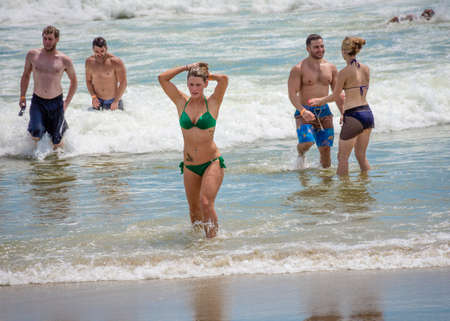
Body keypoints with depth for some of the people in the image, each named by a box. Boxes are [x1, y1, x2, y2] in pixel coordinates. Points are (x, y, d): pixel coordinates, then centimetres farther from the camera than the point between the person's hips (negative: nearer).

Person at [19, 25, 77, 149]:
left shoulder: (64, 60, -4)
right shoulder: (32, 55, -1)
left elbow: (73, 80, 10)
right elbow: (26, 75, 13)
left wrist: (67, 102, 4)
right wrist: (22, 96, 8)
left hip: (56, 102, 0)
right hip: (37, 101, 0)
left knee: (56, 143, 0)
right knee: (36, 134, -22)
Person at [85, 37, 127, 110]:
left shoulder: (116, 62, -15)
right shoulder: (89, 62, -1)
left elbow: (123, 83, -13)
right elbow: (88, 80, 11)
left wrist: (116, 101, -16)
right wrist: (93, 97, -4)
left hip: (113, 101, -3)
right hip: (98, 101, 3)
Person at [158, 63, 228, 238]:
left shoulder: (212, 103, -3)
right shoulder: (182, 102, 4)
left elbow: (223, 79, -17)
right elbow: (162, 78, -1)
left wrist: (208, 75, 1)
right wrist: (186, 68, 2)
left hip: (212, 163, -4)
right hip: (189, 166, 4)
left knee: (206, 203, -19)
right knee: (194, 209, 11)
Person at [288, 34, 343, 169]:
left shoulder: (331, 68, 8)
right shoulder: (298, 69, -7)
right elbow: (292, 94, -12)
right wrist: (303, 111, -28)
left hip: (324, 112, 4)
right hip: (305, 113, -4)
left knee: (325, 148, -1)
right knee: (307, 143, -24)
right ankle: (301, 153, 11)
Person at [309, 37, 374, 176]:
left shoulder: (344, 72, -12)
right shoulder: (366, 69, 7)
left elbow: (335, 96, -1)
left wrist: (319, 101, 18)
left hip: (354, 117, -7)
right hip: (368, 114, 7)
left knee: (342, 157, 5)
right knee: (361, 155, 19)